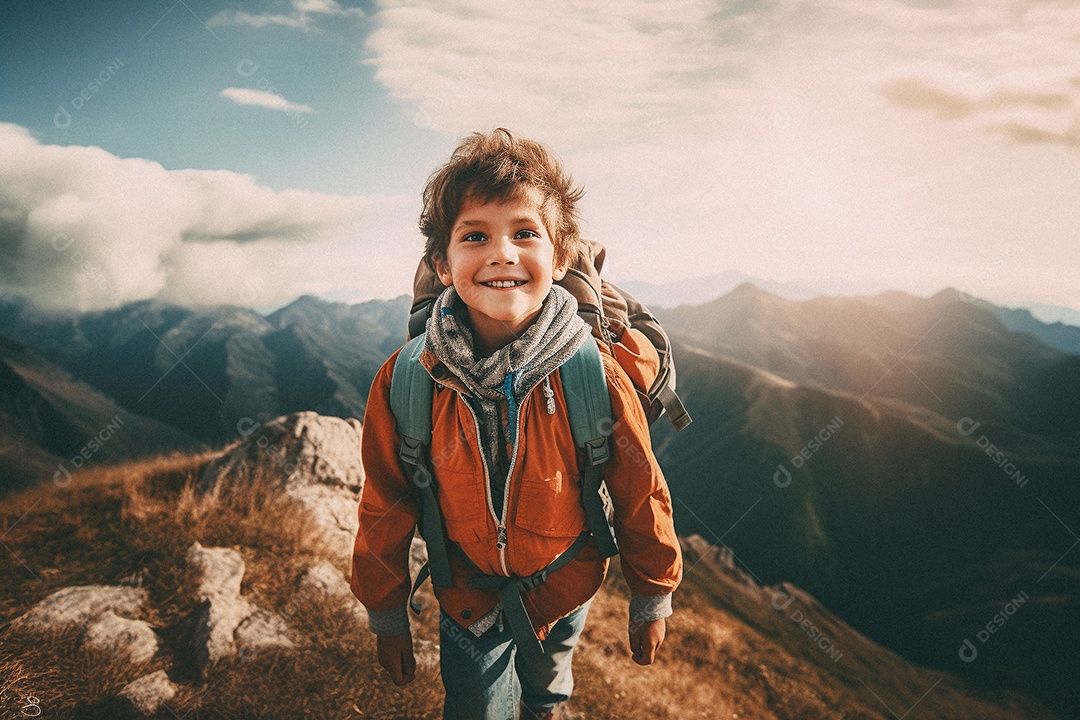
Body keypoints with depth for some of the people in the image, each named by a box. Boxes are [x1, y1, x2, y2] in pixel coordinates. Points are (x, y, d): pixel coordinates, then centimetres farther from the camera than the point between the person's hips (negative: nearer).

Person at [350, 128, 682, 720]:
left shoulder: (596, 377, -25)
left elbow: (641, 498, -11)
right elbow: (385, 508, -8)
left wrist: (651, 603, 1)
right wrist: (386, 617, 1)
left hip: (564, 592, 2)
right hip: (467, 598, -1)